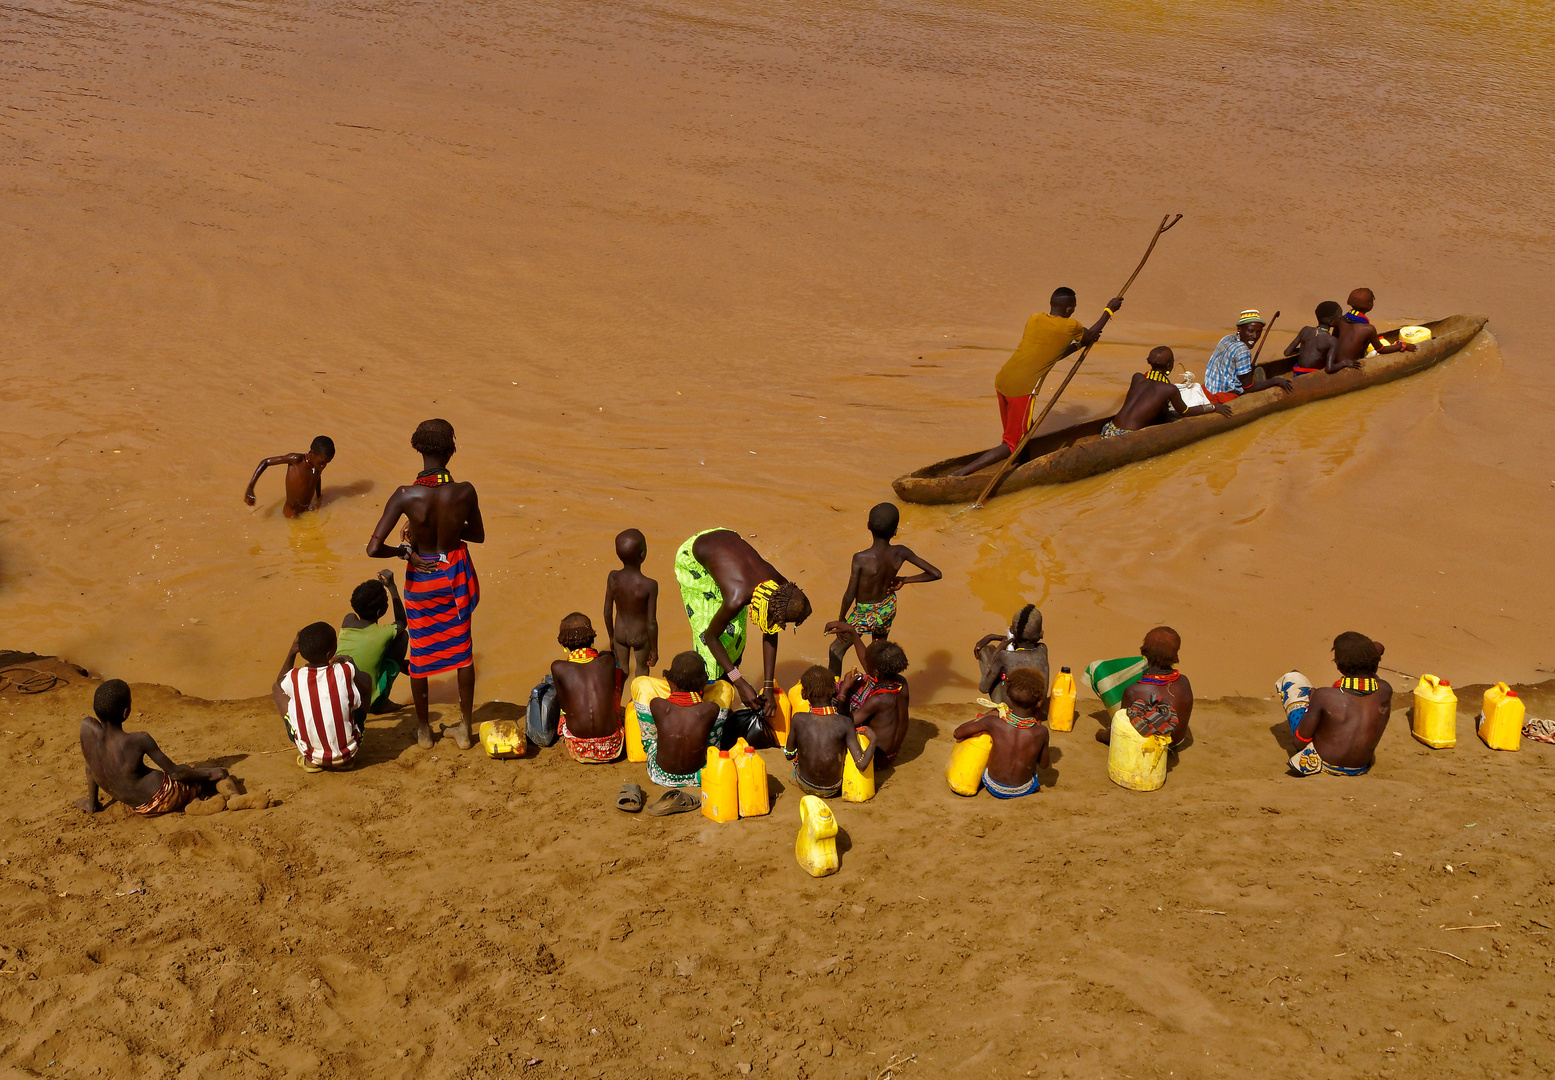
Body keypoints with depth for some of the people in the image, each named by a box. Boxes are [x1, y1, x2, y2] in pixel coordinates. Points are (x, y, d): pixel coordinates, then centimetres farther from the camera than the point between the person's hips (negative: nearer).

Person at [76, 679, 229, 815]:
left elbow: (90, 765, 2)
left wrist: (91, 802, 18)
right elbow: (175, 772, -17)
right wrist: (211, 773, -3)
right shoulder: (140, 740, -28)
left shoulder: (87, 727, -16)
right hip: (161, 799, -6)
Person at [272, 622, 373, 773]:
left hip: (311, 756, 1)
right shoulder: (346, 672, -20)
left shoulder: (294, 678, -15)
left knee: (276, 689, 15)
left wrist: (292, 652, 9)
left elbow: (280, 681, 12)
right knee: (365, 677, 16)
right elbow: (365, 690, 3)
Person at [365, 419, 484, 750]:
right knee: (462, 649, 19)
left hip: (421, 575, -1)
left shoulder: (405, 496, -24)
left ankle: (423, 729, 32)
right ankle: (464, 728, 29)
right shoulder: (465, 491, -21)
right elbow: (478, 535, -3)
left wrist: (403, 551, -7)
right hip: (456, 573, 1)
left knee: (420, 651, 19)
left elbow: (373, 548, -26)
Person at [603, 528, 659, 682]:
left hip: (620, 633, 2)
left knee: (621, 668, 26)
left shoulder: (613, 578, -20)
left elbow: (607, 613, -7)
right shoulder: (650, 585, -31)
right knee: (642, 667, 26)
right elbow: (651, 623, -22)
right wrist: (654, 649, -5)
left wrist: (611, 637, 11)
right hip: (640, 637, -2)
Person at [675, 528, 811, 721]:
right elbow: (711, 636, -26)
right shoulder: (737, 598, -42)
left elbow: (770, 635, -11)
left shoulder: (781, 588, -25)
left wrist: (768, 688, -11)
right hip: (693, 558, -6)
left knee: (735, 631, 2)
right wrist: (740, 684, -26)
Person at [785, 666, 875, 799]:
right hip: (833, 790, 0)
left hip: (805, 786, 1)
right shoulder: (844, 723, -22)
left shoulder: (798, 720, -20)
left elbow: (789, 755, -6)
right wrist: (873, 741, -4)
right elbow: (862, 765, -21)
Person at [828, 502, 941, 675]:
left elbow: (850, 595, -23)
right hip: (888, 608, 4)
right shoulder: (900, 553, -20)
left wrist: (841, 618, -5)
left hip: (865, 614, -4)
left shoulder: (861, 559, -32)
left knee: (837, 649, 20)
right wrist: (904, 580, -2)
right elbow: (936, 574, -13)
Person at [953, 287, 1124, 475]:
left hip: (1001, 380, 7)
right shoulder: (1071, 327, -1)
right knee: (1013, 445, -1)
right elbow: (1090, 336, 24)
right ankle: (961, 472, -15)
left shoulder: (1034, 319, 15)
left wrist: (1078, 345, 35)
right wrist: (1109, 310, 36)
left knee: (1021, 433, 23)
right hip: (1022, 389, -7)